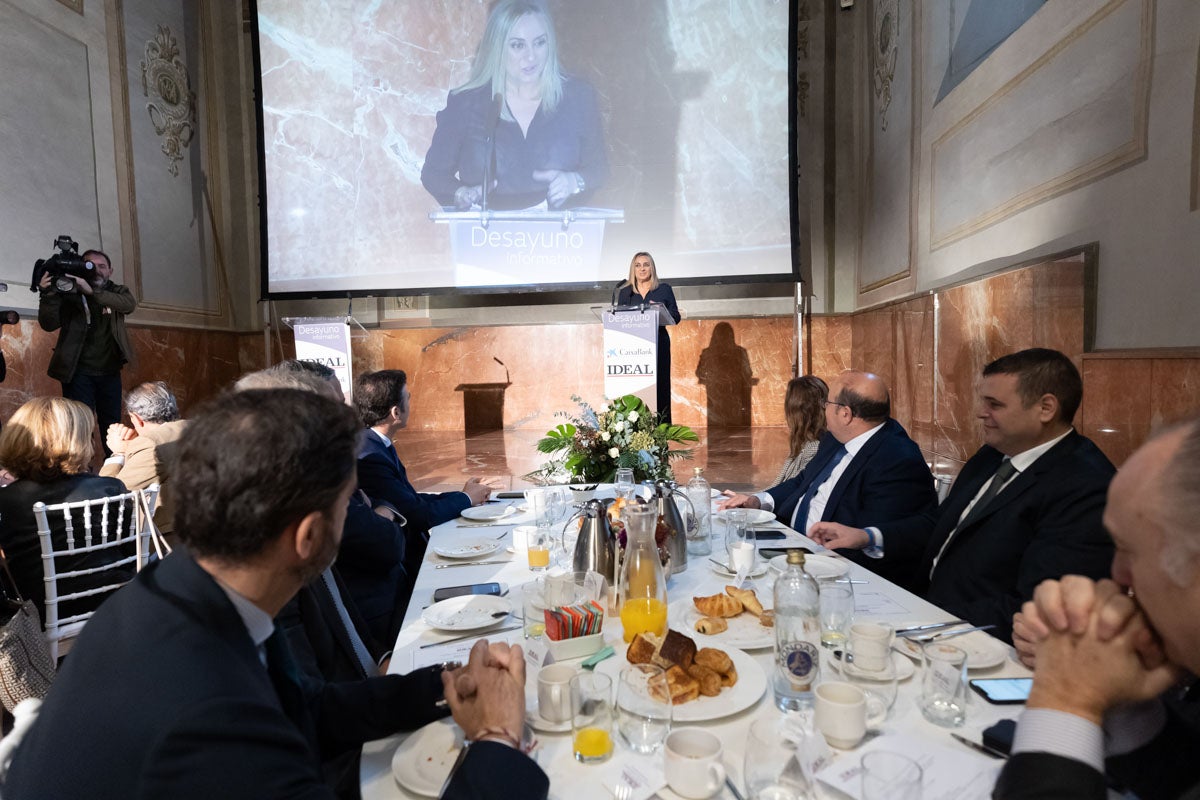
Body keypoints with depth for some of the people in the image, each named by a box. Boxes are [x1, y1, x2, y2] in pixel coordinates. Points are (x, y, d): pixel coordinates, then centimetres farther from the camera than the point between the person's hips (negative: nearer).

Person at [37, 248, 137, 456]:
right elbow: (49, 325, -10)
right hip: (79, 372, -2)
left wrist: (91, 292, -31)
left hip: (110, 372, 2)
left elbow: (130, 304, -18)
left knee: (112, 424, 10)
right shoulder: (69, 294, -1)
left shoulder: (118, 291, 6)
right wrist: (48, 294, -25)